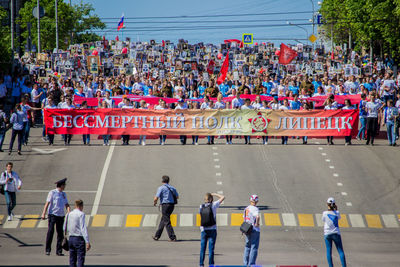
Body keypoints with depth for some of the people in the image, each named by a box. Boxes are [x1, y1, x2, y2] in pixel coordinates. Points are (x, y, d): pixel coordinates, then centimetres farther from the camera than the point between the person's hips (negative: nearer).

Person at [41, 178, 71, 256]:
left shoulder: (63, 194, 16)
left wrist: (69, 212, -4)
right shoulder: (52, 193, -3)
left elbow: (66, 205, 15)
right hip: (53, 214, -6)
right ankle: (48, 250, -5)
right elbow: (47, 203, -8)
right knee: (50, 232, -9)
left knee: (60, 233, 5)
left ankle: (59, 251, 9)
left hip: (61, 215, 6)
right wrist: (43, 214, -17)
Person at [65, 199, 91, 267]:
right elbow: (83, 228, -16)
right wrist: (87, 242, -18)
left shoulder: (69, 214, 8)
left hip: (71, 238, 6)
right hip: (79, 238, -6)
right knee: (80, 259, -5)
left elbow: (65, 228, 16)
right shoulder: (81, 214, -10)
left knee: (72, 259, 11)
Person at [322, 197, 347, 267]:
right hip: (336, 233, 1)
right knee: (340, 251, 4)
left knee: (329, 251, 4)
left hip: (327, 233, 0)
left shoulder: (324, 213, -8)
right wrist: (336, 209, 13)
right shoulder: (337, 213, -5)